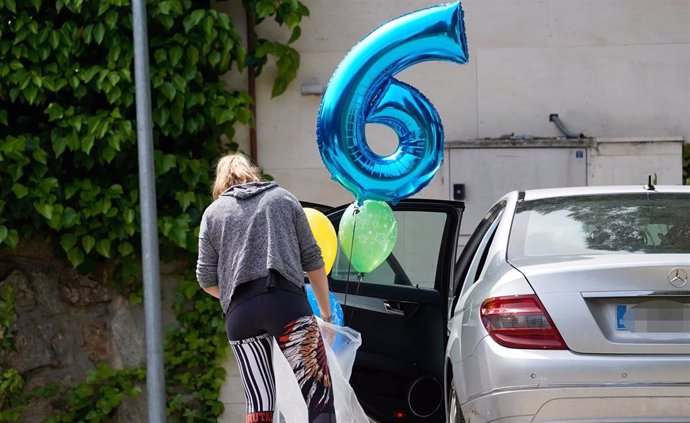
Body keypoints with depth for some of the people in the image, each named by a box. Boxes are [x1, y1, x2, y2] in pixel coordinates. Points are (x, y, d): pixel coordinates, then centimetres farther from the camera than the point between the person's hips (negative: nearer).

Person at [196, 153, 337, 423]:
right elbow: (312, 259, 13)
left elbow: (206, 279, 12)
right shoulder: (283, 199, 17)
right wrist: (326, 312, 20)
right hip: (287, 303, -2)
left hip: (239, 314, 2)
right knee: (319, 393, -5)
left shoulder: (213, 213, 18)